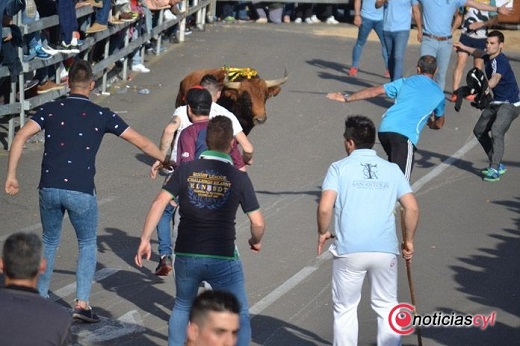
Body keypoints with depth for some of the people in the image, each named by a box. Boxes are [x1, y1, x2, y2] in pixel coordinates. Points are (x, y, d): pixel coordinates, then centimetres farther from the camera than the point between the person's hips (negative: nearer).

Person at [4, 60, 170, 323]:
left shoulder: (51, 110, 5)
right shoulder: (102, 115, 3)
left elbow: (21, 136, -6)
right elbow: (141, 142, 9)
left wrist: (11, 176, -2)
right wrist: (167, 161, 23)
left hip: (49, 188, 2)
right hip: (81, 192, -2)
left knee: (49, 242, 22)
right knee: (87, 245, 16)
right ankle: (81, 302, 5)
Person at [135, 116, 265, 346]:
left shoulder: (186, 170, 0)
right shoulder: (238, 178, -4)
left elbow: (159, 203, -7)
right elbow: (258, 223, -3)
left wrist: (144, 240, -2)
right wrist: (255, 241, 18)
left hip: (186, 256, 3)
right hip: (223, 258, -2)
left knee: (182, 307, 27)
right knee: (240, 317, 9)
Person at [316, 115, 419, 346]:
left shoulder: (339, 168, -1)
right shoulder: (392, 169, 8)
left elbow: (325, 207, -12)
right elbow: (412, 208, 0)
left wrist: (323, 233, 6)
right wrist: (408, 240, 13)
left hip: (349, 251, -2)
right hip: (385, 250, 2)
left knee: (345, 309, 12)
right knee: (387, 307, 16)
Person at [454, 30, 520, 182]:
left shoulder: (500, 61, -26)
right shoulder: (489, 57, 2)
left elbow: (494, 80, -47)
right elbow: (480, 53, 29)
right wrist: (464, 47, 42)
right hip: (496, 102, 10)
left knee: (496, 131, -30)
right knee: (480, 131, 17)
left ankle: (494, 170, -32)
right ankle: (497, 165, 25)